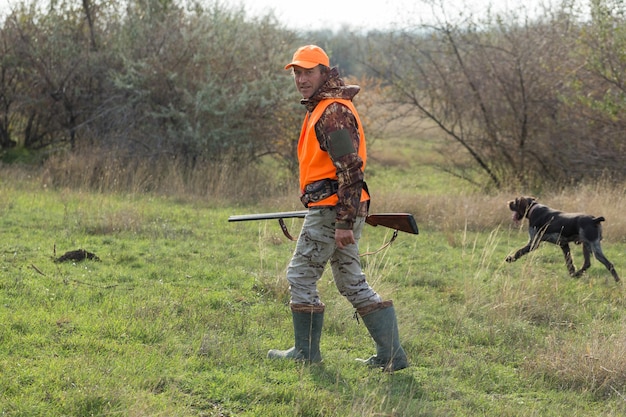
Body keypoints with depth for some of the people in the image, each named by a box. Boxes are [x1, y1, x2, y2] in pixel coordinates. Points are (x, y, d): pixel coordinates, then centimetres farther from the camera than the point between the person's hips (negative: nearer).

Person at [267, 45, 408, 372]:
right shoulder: (320, 108, 19)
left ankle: (306, 352, 9)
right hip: (343, 211, 10)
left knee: (301, 276, 0)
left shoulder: (333, 112, -14)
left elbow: (350, 170, -21)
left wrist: (344, 222, -24)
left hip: (330, 210, -10)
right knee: (352, 282, 10)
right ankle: (391, 354, 7)